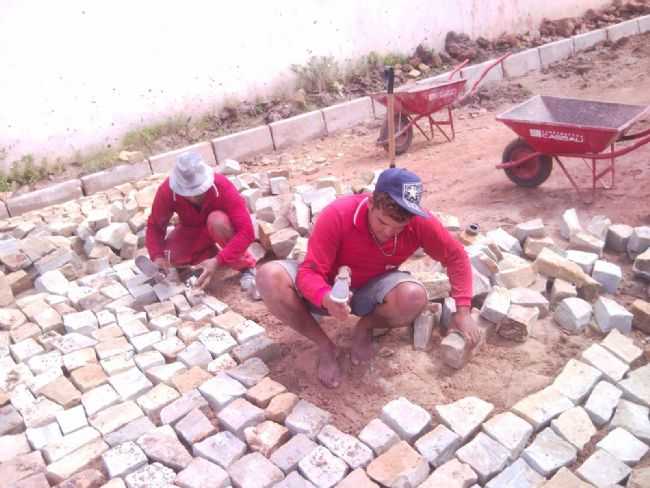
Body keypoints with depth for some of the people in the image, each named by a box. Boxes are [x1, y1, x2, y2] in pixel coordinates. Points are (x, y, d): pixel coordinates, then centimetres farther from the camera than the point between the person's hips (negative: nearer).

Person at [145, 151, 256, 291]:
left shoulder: (222, 186, -35)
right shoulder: (167, 191, -29)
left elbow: (246, 231, -39)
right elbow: (155, 226, -17)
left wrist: (218, 261, -48)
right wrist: (157, 256, -36)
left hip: (219, 227, -2)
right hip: (191, 231, 3)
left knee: (218, 221, -37)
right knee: (169, 257, -23)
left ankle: (247, 267, -16)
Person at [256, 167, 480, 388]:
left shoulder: (420, 222, -23)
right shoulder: (337, 215, -31)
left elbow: (456, 256, -8)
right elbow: (309, 272, -29)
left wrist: (462, 311, -14)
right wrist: (327, 299, -51)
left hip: (370, 290, 1)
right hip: (329, 292, -1)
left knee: (414, 297, -33)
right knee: (270, 277, -30)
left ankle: (365, 327, 0)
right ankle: (325, 346, -10)